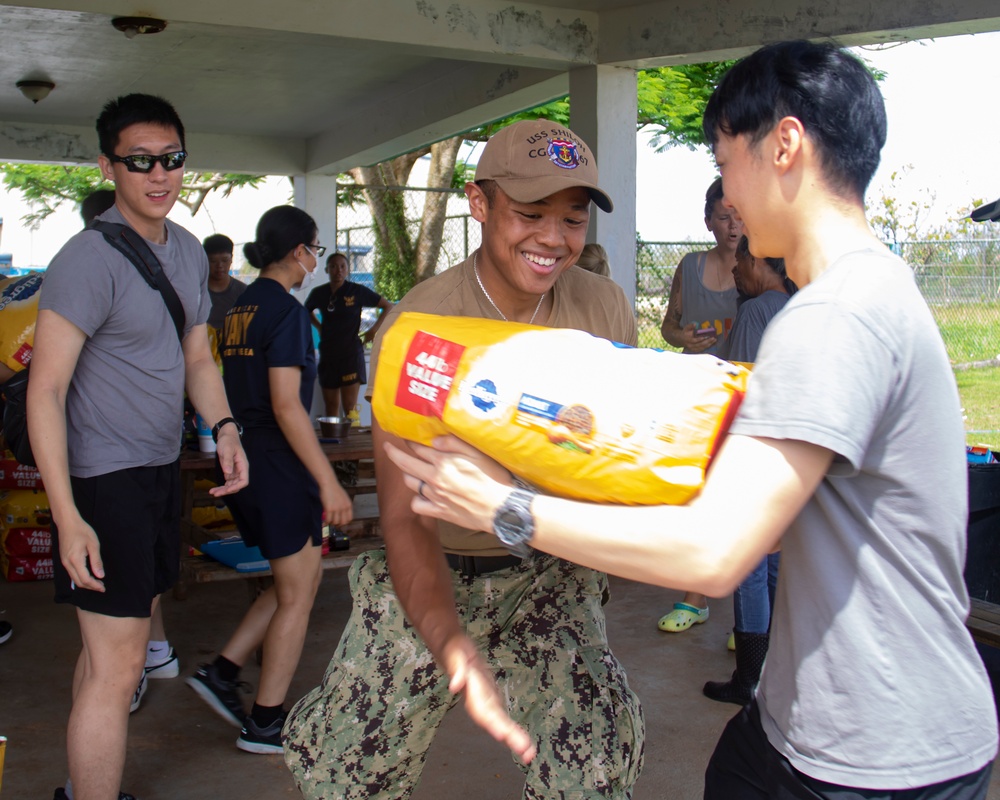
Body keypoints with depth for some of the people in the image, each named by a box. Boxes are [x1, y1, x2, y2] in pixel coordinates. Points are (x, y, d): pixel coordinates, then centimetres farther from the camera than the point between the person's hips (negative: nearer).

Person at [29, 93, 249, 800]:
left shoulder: (188, 251, 10)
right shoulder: (90, 258, -16)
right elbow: (45, 390, -17)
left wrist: (225, 428, 0)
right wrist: (67, 517, -23)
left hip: (162, 467, 8)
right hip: (103, 477, -8)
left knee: (121, 633, 19)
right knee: (117, 666, -7)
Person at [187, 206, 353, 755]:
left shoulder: (240, 308, 11)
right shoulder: (286, 311, -15)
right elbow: (286, 406, -22)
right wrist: (328, 481, -21)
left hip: (246, 460, 9)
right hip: (280, 465, -9)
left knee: (297, 581, 20)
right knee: (297, 596, 5)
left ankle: (221, 672, 18)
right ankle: (265, 724, 14)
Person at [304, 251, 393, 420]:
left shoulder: (357, 291, -4)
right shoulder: (319, 293, 6)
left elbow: (388, 307, 3)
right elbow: (307, 312, 28)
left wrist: (374, 330, -3)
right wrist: (319, 327, 14)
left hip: (351, 353, -4)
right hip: (327, 354, 4)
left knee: (350, 408, -8)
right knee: (331, 407, 8)